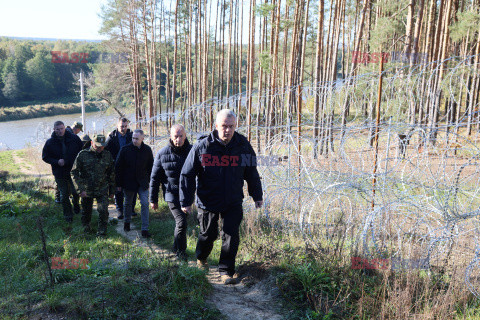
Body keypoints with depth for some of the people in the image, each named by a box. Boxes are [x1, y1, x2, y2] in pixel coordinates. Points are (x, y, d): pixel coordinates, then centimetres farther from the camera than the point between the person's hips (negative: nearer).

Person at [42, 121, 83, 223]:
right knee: (64, 195, 8)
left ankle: (76, 203, 43)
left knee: (76, 192, 8)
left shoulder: (74, 138, -5)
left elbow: (82, 150, 9)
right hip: (59, 173, 0)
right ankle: (68, 215, 23)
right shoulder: (50, 142, -5)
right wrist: (56, 162, -15)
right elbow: (45, 157, 3)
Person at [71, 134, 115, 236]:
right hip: (86, 190, 0)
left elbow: (111, 173, 11)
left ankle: (102, 231, 5)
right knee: (86, 210, 15)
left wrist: (112, 190, 12)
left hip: (102, 190, 0)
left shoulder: (107, 155, 1)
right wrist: (80, 189, -12)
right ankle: (86, 225, 43)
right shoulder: (83, 154, -7)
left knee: (103, 210, -12)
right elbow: (74, 172, -5)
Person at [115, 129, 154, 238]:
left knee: (145, 203, -8)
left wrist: (149, 179, 7)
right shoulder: (125, 149, -8)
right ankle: (127, 222, 40)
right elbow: (118, 167, -3)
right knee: (128, 202, 15)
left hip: (142, 182, 1)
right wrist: (118, 184, -4)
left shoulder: (147, 150, -2)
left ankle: (145, 229, -2)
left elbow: (150, 166, 10)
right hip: (128, 182, 0)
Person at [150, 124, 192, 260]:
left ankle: (178, 247, 36)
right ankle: (180, 250, 10)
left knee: (182, 221, 13)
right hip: (172, 194, -2)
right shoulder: (162, 154, -5)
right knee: (181, 221, -12)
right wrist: (153, 199, 5)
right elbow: (154, 178, 3)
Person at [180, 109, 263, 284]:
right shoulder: (202, 146, -13)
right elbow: (187, 175, -8)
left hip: (233, 202, 1)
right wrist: (186, 201, -9)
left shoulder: (243, 145, -6)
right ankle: (201, 258, 45)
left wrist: (257, 196, 12)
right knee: (208, 234, 13)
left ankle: (227, 271, 17)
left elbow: (252, 173, 7)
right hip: (208, 202, -1)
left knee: (231, 235, -1)